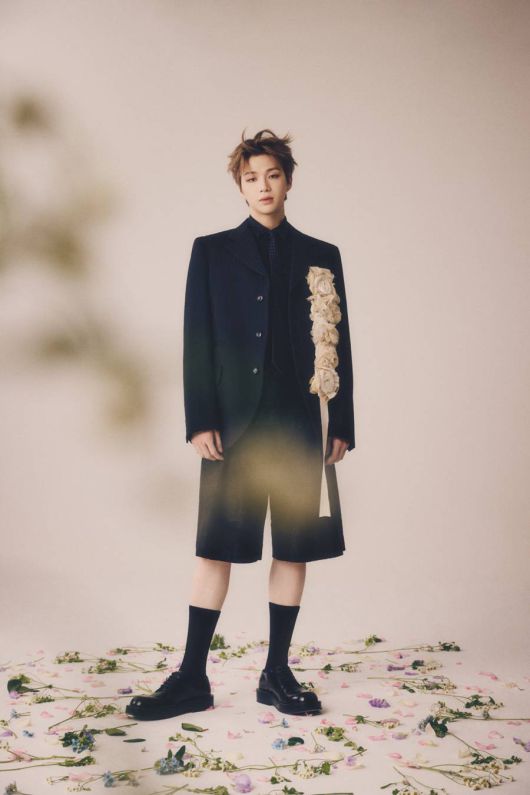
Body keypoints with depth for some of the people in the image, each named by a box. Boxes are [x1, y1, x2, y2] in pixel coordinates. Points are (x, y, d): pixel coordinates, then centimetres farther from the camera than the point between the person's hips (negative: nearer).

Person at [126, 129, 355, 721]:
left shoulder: (321, 256, 11)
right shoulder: (212, 251, 8)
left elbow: (338, 346, 9)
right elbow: (197, 340, 2)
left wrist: (342, 425, 3)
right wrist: (200, 421, -7)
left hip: (299, 423, 2)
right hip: (233, 421, -1)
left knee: (294, 548, 6)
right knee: (216, 548, 1)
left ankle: (277, 674, 18)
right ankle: (192, 678, 10)